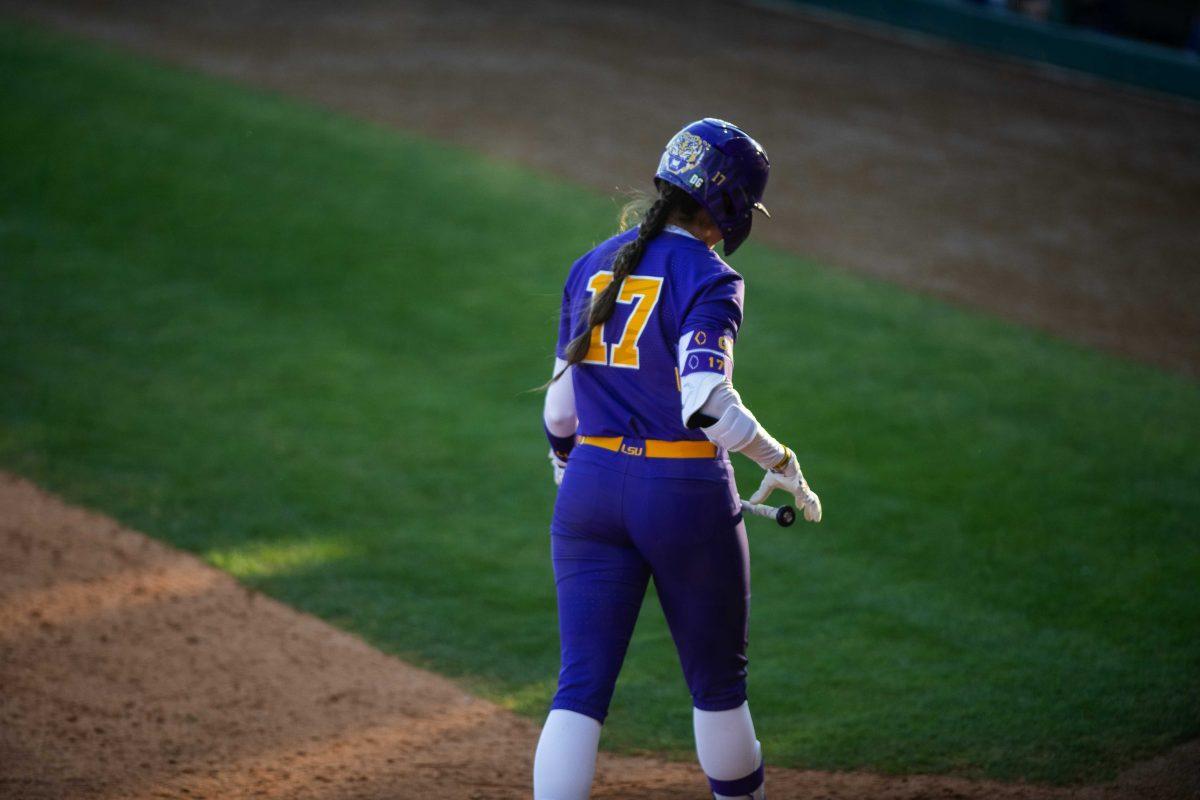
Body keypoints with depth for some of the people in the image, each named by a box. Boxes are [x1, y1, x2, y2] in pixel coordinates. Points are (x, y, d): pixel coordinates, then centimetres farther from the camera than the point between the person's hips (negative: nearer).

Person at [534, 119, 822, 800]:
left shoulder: (593, 267, 9)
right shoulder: (709, 281, -11)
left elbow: (561, 410, 13)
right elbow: (707, 403, -25)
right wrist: (784, 464, -13)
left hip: (591, 489, 5)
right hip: (686, 495, -5)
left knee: (581, 685, 1)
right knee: (719, 679, 14)